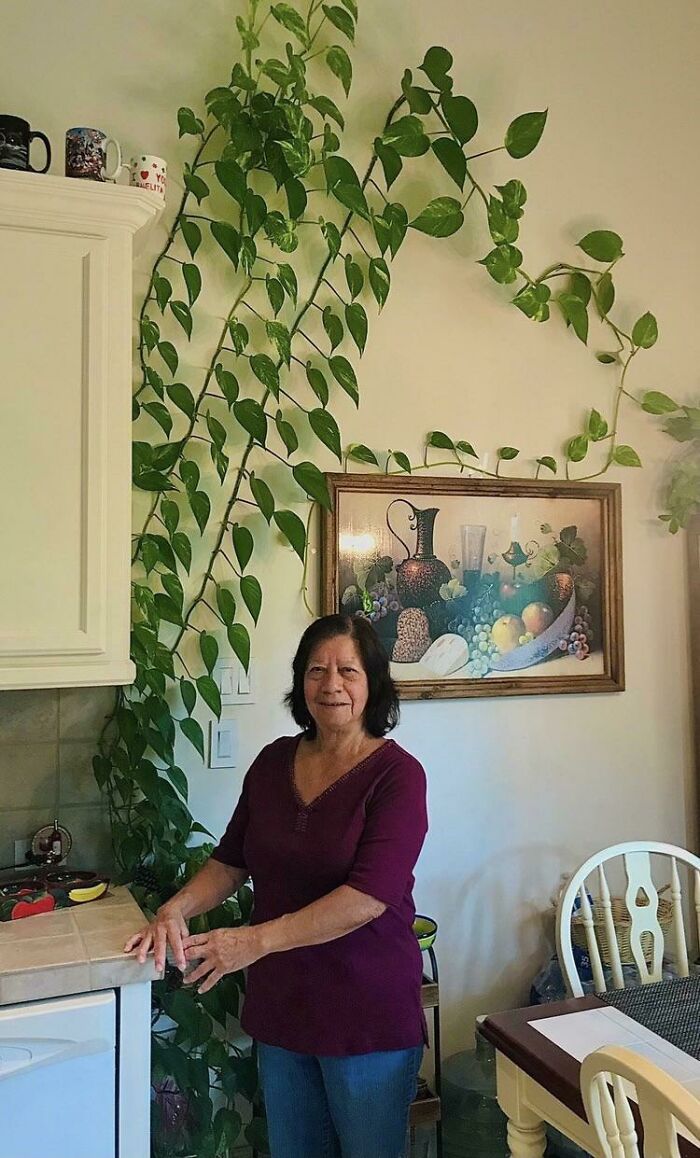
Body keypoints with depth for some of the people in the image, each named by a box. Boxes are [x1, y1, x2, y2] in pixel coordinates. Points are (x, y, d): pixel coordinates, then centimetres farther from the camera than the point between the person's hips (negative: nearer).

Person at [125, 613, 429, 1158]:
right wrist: (176, 910, -10)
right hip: (279, 1005, 5)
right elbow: (231, 860, 8)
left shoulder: (397, 774, -15)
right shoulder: (274, 762, 1)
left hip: (367, 1014, -5)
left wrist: (257, 940, -27)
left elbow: (369, 895, -24)